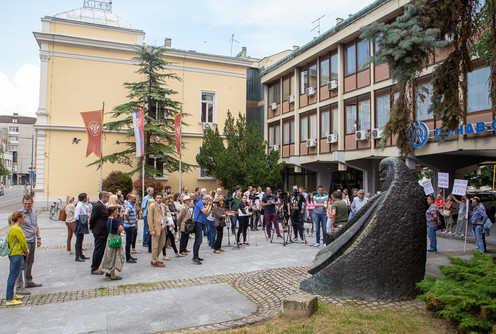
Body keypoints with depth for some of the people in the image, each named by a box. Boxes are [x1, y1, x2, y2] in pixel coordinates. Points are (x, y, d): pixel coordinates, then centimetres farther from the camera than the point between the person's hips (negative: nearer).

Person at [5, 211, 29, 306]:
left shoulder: (11, 227, 13)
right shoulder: (17, 229, -19)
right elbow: (23, 243, -15)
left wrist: (26, 249, 9)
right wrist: (26, 251, 2)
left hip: (12, 254, 10)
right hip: (17, 255, -10)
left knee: (12, 276, 17)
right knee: (13, 277, -7)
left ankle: (11, 295, 28)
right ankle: (9, 300, -4)